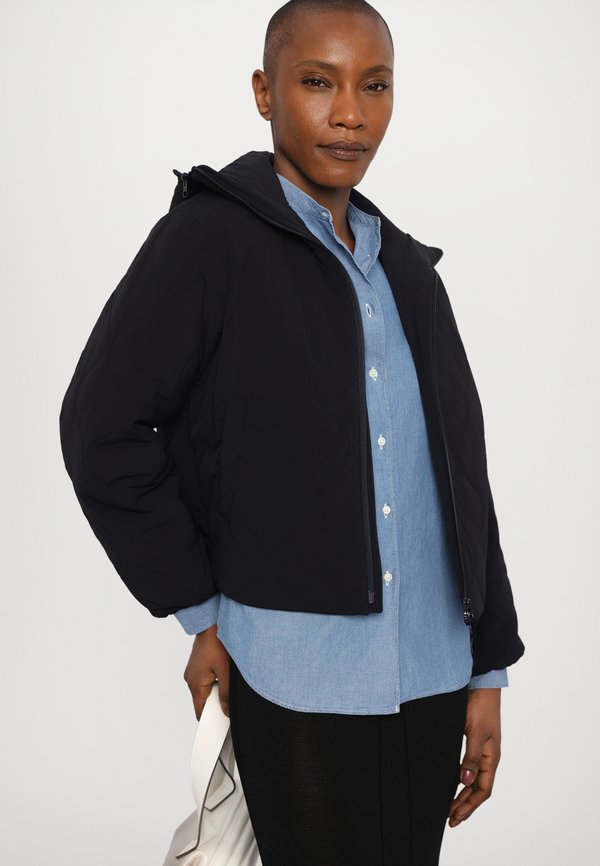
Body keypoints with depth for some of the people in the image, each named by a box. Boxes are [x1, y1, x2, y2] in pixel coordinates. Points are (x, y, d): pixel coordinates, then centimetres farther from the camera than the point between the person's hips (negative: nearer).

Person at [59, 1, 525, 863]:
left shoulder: (407, 270, 11)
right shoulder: (208, 239, -6)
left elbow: (460, 474, 11)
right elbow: (102, 430, -9)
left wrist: (488, 669, 9)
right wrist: (201, 612, -6)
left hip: (431, 673, 5)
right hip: (297, 681, -5)